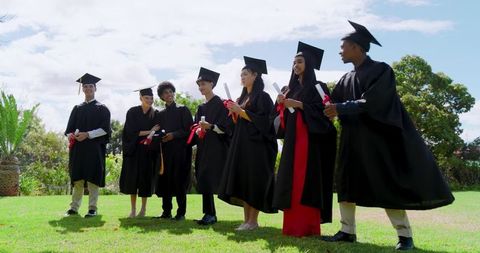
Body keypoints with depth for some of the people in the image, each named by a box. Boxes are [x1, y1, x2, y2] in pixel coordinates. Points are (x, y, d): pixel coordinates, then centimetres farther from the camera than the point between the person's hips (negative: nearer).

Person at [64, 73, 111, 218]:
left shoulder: (102, 109, 4)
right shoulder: (77, 109, 17)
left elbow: (105, 129, -6)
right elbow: (70, 128, 13)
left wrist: (87, 134, -17)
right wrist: (70, 135, -10)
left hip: (94, 148, -4)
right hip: (77, 148, 4)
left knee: (92, 178, -3)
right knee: (77, 179, 6)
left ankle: (92, 209, 3)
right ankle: (74, 207, 12)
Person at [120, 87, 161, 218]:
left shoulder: (156, 114, 4)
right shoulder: (132, 112, 0)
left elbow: (157, 131, -3)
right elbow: (131, 132, -8)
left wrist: (151, 135, -26)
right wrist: (149, 132, -12)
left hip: (148, 152, 1)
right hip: (133, 150, 0)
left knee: (146, 179, 2)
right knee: (132, 179, 1)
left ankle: (143, 208, 12)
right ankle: (133, 209, 8)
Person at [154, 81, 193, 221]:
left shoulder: (183, 110, 3)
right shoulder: (161, 114, 16)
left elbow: (189, 130, -4)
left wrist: (174, 135, -15)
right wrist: (160, 136, -3)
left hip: (180, 150, -4)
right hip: (165, 150, 4)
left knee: (179, 180, -5)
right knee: (165, 180, 2)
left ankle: (181, 212, 2)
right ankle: (166, 211, 11)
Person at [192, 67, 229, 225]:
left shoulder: (219, 103, -6)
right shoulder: (201, 107, 17)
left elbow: (224, 127, -12)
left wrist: (210, 127, -27)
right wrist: (198, 130, -1)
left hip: (215, 148, -8)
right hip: (203, 148, 8)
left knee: (206, 180, -14)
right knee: (203, 181, 6)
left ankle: (209, 214, -9)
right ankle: (211, 215, 13)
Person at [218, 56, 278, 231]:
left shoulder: (262, 97, -6)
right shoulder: (242, 98, 18)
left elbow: (263, 120, -16)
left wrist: (240, 111, -14)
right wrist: (234, 112, 4)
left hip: (257, 145, -8)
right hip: (241, 144, 8)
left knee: (254, 182, -7)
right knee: (242, 183, 6)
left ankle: (253, 221, -1)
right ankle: (246, 219, 11)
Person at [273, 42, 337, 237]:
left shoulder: (318, 87, 1)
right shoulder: (291, 89, 18)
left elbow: (322, 111, -11)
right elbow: (283, 118, 18)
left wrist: (299, 105, -17)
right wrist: (280, 104, -2)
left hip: (310, 139, -6)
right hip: (292, 141, 6)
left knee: (307, 182, -11)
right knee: (291, 182, 3)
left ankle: (307, 226, -8)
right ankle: (293, 226, 7)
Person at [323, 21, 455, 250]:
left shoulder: (381, 70, -9)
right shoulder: (345, 80, 11)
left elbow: (370, 103, -20)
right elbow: (333, 103, 11)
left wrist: (340, 109, -21)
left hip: (377, 138, -7)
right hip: (353, 141, 7)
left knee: (387, 186, -4)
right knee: (346, 183, 3)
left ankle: (405, 235, 6)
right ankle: (347, 231, 10)